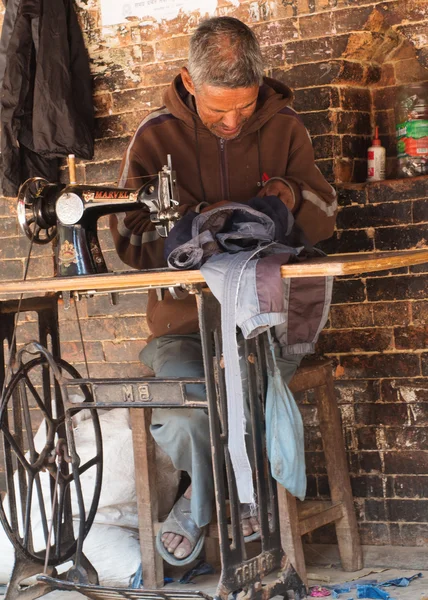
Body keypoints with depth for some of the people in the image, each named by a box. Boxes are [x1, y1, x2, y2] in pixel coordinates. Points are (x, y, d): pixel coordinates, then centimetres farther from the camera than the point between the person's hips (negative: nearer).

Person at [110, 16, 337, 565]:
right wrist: (197, 221, -20)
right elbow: (129, 240, -3)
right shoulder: (156, 136, -1)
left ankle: (201, 499, 5)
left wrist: (294, 196, -12)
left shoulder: (284, 126, 5)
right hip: (184, 319, -1)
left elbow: (325, 221, 12)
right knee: (180, 422, -30)